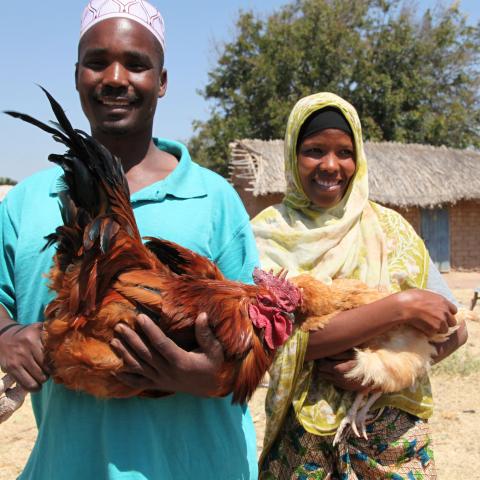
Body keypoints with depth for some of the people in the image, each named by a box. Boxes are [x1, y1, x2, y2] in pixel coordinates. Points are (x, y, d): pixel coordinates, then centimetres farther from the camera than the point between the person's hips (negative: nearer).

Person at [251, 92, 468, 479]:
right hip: (307, 436, -1)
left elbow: (453, 330, -2)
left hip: (396, 430, 2)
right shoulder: (269, 233, -8)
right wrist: (400, 306, -22)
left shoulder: (388, 227, -2)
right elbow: (284, 338, -21)